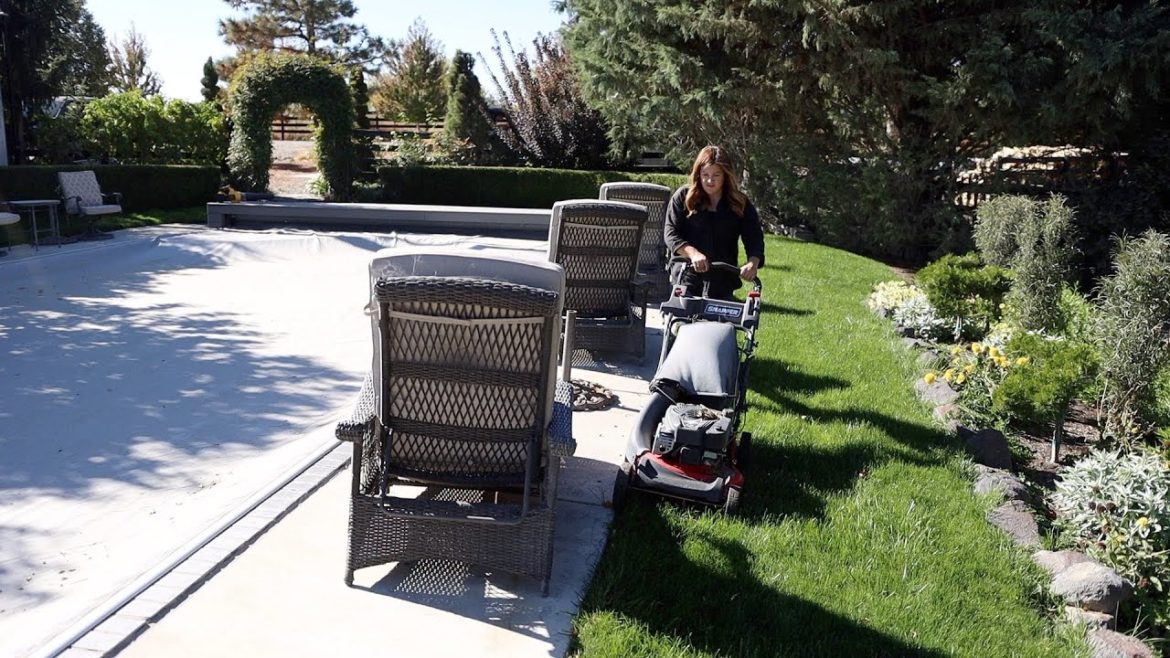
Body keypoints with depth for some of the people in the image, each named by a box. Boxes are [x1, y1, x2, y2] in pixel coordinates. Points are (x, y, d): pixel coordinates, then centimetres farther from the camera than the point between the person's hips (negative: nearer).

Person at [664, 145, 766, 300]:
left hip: (723, 286, 2)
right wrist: (693, 253, -25)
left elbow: (755, 239, 0)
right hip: (686, 280, -2)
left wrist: (753, 263, -23)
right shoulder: (683, 196, 1)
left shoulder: (740, 203, 4)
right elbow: (670, 233, -6)